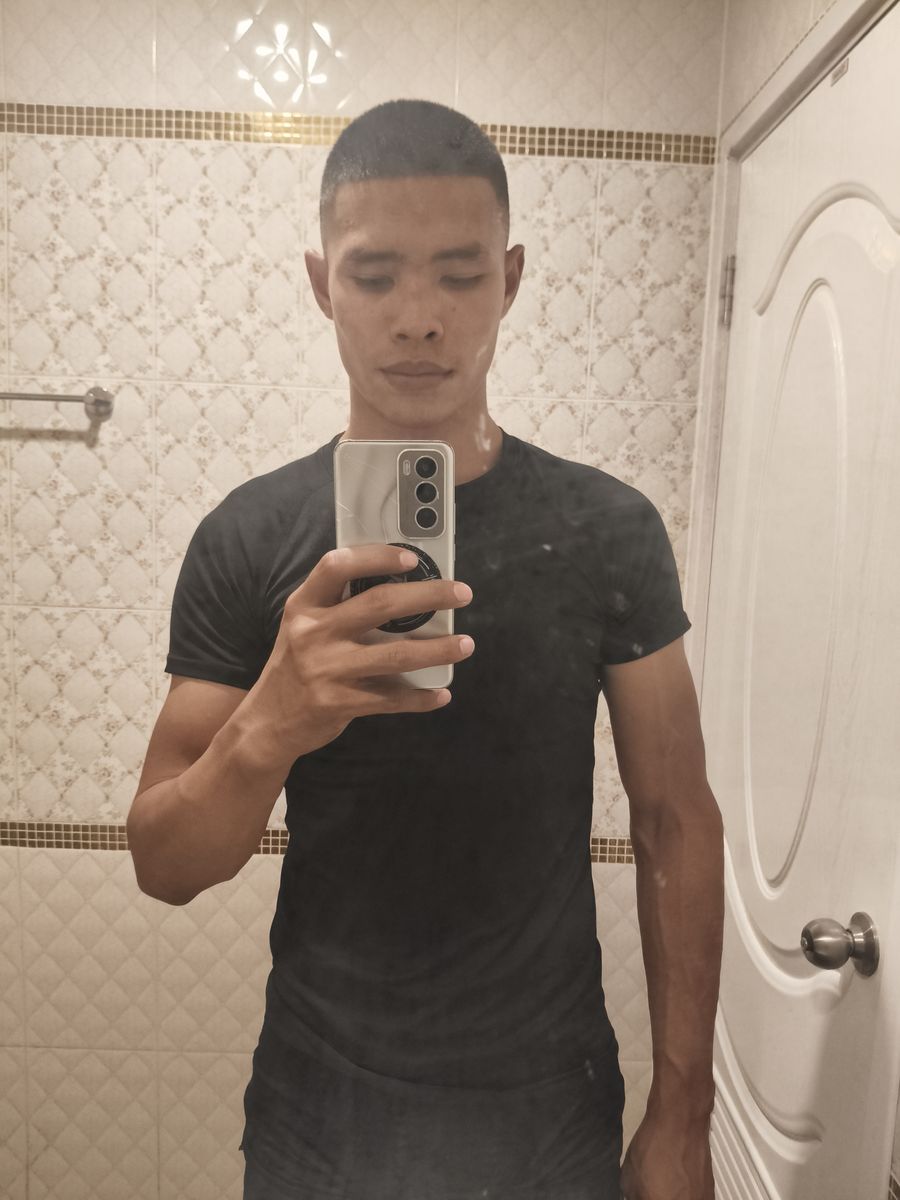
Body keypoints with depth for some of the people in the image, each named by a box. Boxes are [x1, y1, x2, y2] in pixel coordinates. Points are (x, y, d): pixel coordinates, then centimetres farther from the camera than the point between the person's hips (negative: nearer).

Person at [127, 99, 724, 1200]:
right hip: (317, 1109, 1)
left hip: (552, 1110, 0)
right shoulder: (247, 539, -10)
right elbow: (163, 867, -9)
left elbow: (675, 825, -4)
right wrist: (267, 729, -29)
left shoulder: (609, 530, -9)